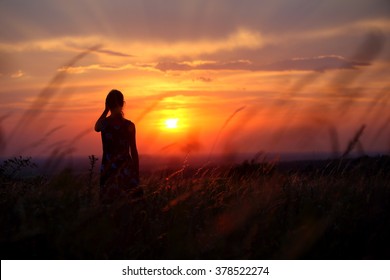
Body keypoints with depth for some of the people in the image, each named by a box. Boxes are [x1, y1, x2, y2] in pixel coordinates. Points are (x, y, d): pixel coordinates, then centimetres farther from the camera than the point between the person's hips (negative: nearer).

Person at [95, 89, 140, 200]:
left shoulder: (103, 123, -3)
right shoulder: (129, 125, -7)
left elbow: (96, 127, 24)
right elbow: (134, 151, -3)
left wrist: (106, 110, 17)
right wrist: (137, 175, 5)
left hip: (108, 169, 1)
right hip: (126, 169, -1)